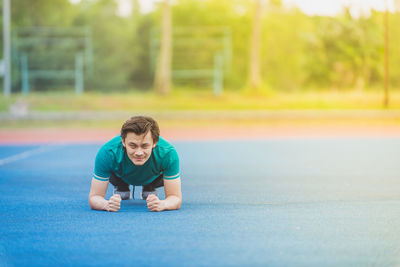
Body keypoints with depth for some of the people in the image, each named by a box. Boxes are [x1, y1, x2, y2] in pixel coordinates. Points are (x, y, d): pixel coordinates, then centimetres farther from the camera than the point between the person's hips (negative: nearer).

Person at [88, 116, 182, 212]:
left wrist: (162, 204, -60)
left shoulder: (167, 153, -43)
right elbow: (94, 197, -36)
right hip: (119, 175, 0)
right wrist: (107, 205, -60)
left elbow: (175, 197, -36)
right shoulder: (107, 153, -44)